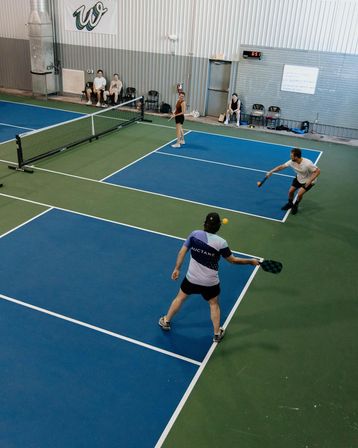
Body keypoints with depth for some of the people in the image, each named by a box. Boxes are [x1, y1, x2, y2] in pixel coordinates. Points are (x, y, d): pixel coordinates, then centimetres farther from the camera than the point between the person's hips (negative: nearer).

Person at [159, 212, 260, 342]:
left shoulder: (194, 234, -12)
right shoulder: (221, 242, -19)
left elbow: (182, 252, -6)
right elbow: (233, 260, -7)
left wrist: (177, 269, 6)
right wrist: (251, 261, 6)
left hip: (192, 278, 2)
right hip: (210, 283, -2)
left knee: (180, 298, 25)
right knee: (214, 304, 23)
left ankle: (166, 321, 41)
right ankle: (217, 334, 32)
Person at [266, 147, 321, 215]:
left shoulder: (307, 164, -37)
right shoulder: (292, 162, -19)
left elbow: (318, 171, -29)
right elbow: (281, 167, -7)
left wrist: (310, 180, -37)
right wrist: (271, 172, -6)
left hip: (308, 181, -5)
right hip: (299, 178, 5)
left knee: (299, 194, -17)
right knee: (290, 191, 2)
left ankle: (295, 206, 14)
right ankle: (290, 204, 32)